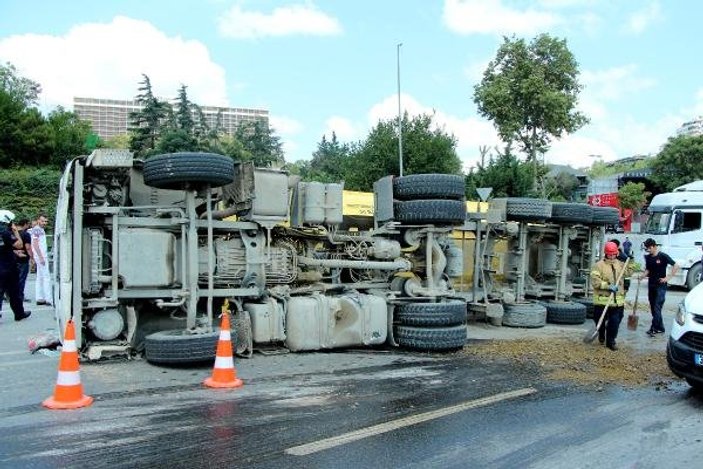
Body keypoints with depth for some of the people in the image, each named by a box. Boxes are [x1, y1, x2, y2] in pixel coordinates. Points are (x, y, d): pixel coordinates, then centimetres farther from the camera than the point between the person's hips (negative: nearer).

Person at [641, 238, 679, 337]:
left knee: (657, 307, -10)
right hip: (651, 285, 7)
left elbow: (676, 266, -10)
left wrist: (668, 277, -13)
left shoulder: (663, 256, -11)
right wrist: (643, 276, -5)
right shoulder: (648, 257, 7)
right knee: (653, 307, 9)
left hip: (660, 286, -7)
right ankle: (660, 328, 18)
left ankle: (654, 328, -8)